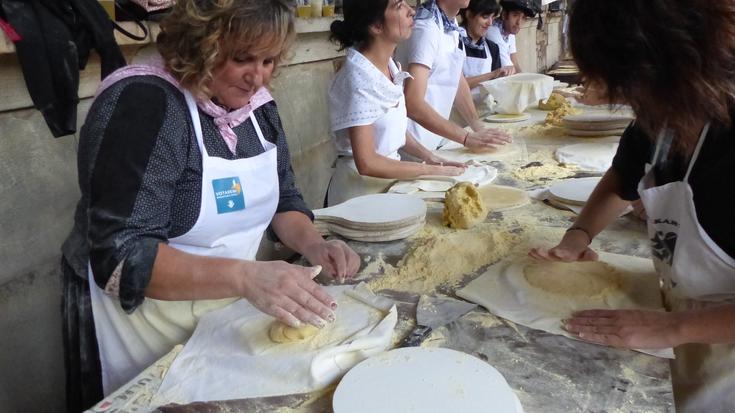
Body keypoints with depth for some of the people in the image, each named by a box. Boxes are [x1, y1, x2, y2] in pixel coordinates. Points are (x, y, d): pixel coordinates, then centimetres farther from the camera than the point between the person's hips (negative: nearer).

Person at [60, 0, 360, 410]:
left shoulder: (257, 103, -2)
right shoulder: (141, 104, -24)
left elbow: (283, 199, 6)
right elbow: (121, 255, -29)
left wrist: (314, 245, -15)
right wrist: (244, 277, -41)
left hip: (227, 312, 7)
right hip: (147, 321, -6)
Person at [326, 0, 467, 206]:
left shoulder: (390, 65, 2)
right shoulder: (359, 78, -21)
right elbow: (367, 163, -23)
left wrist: (430, 157, 1)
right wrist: (432, 170, -16)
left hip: (389, 175, 7)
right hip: (362, 190, -7)